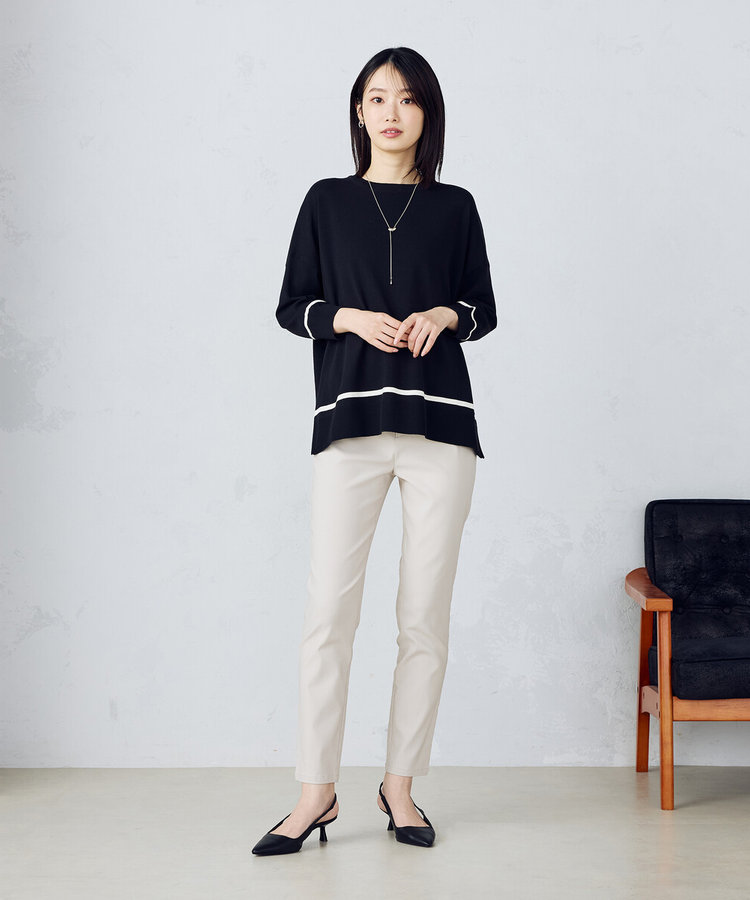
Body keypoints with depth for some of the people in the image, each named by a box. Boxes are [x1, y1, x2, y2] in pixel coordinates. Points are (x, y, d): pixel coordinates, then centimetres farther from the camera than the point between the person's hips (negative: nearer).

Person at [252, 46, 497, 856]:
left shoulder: (454, 206, 12)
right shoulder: (328, 201, 11)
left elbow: (485, 310, 16)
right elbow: (291, 306, 10)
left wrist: (445, 314, -5)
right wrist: (350, 317, -8)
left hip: (439, 422, 1)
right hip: (349, 422, -1)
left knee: (425, 615, 2)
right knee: (328, 610, -7)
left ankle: (400, 783, 14)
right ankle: (316, 791, 3)